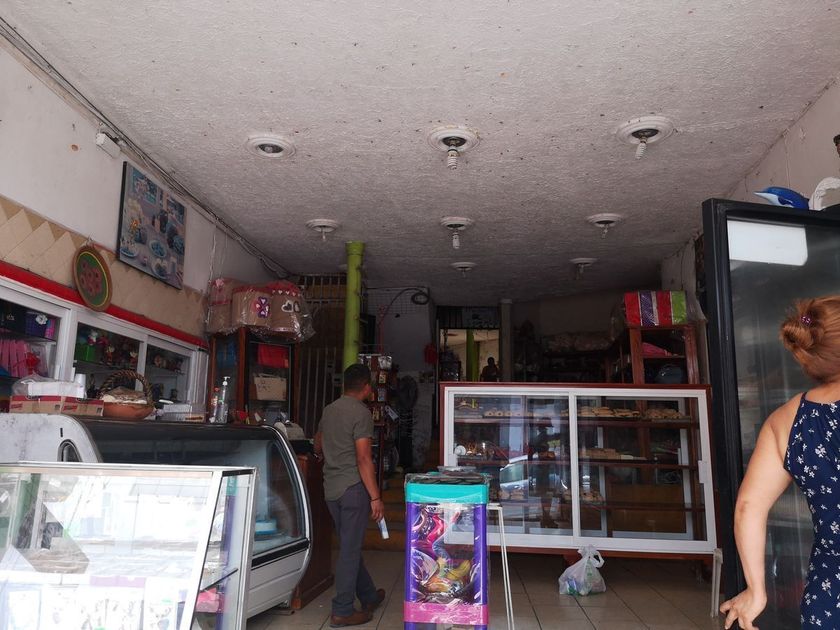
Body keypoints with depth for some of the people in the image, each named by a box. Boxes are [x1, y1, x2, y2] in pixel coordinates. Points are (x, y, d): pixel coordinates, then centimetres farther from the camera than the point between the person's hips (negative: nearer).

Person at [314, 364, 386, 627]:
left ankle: (369, 597, 33)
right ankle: (342, 612, 8)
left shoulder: (329, 410, 10)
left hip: (331, 488, 8)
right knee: (350, 549, 1)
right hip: (353, 487, -8)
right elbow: (364, 459, -19)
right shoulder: (361, 413, -14)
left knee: (350, 545, 17)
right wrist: (376, 498, -16)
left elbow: (317, 447, 23)